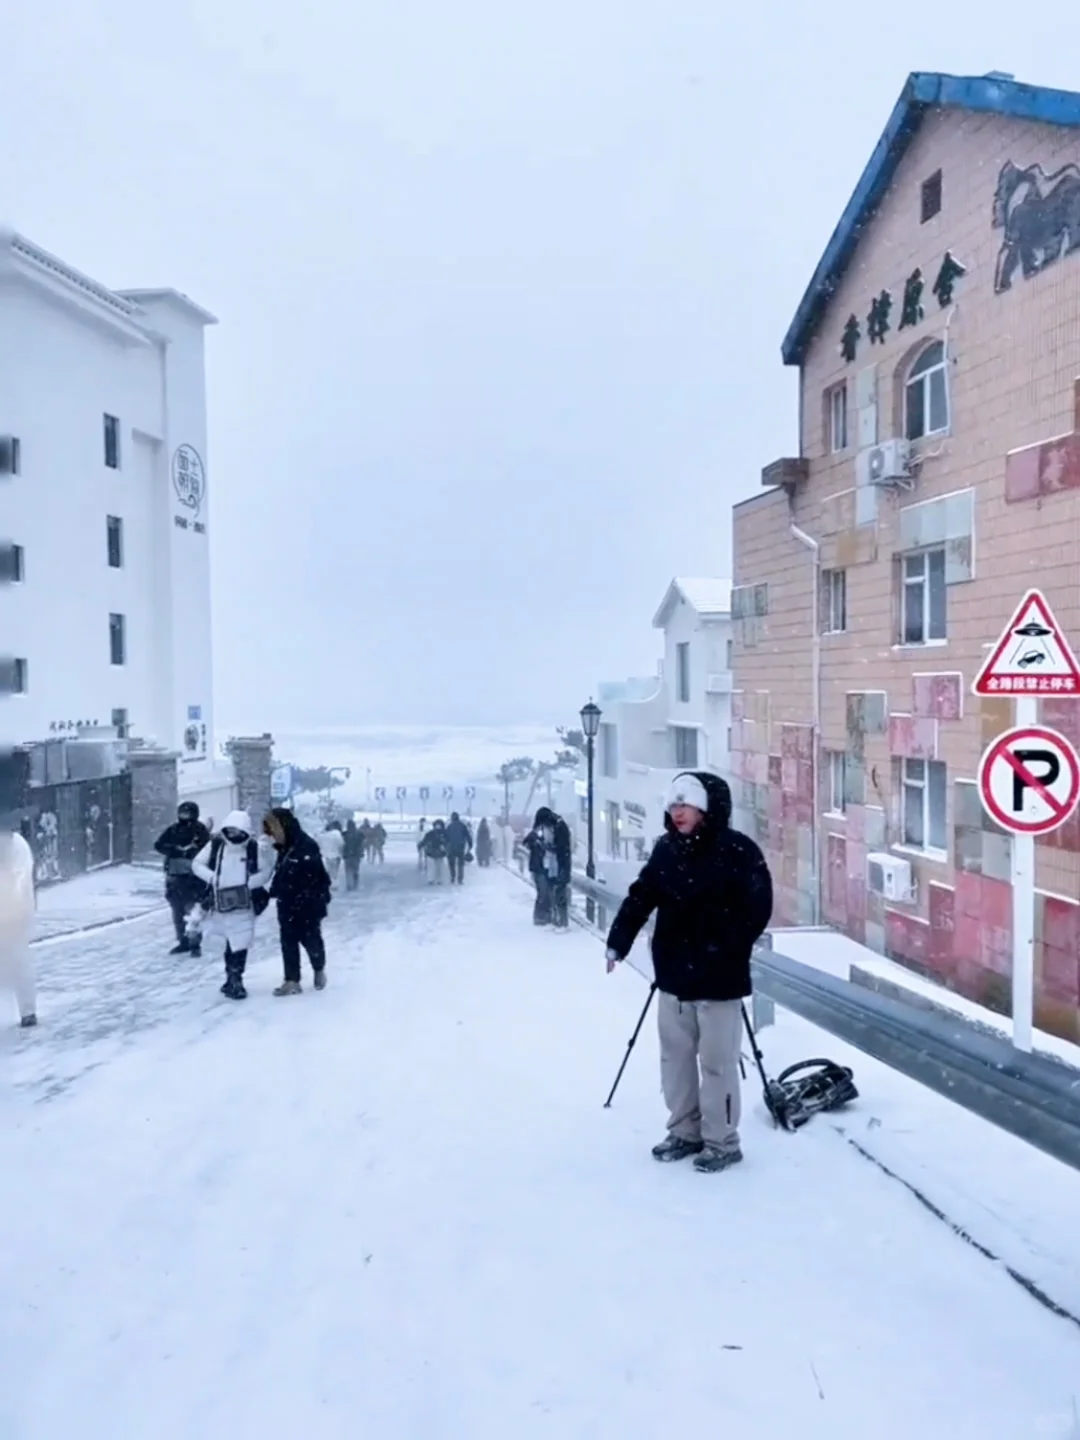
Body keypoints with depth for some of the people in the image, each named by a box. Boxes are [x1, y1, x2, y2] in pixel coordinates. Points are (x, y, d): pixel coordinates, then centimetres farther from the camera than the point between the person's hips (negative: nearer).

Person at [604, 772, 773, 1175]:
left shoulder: (737, 851, -13)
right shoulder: (666, 849, 5)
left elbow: (758, 908, -14)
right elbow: (641, 896, 4)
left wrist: (725, 950, -18)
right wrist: (618, 941, -6)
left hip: (718, 977, -6)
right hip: (674, 974, 6)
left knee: (716, 1063, 3)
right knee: (675, 1057, 15)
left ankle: (722, 1142, 19)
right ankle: (684, 1131, 31)